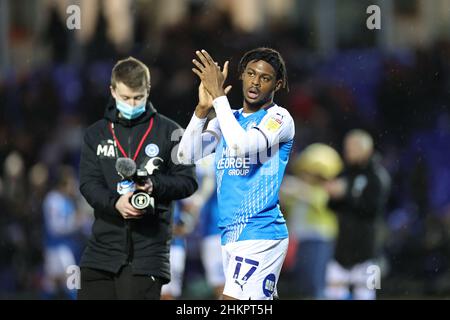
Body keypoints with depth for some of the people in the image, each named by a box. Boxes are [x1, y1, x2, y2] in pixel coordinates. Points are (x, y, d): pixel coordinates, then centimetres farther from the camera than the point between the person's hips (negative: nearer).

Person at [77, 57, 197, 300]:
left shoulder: (168, 131, 5)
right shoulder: (96, 134, 12)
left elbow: (188, 181, 3)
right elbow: (88, 183, 2)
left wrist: (155, 185, -18)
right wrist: (115, 202, -19)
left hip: (148, 247, -3)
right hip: (104, 244, 3)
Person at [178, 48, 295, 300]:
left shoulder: (279, 118, -5)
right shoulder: (228, 119, 16)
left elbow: (242, 146, -24)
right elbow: (187, 155, 4)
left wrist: (218, 95, -20)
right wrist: (203, 108, -8)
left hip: (261, 234, -7)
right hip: (231, 233, 7)